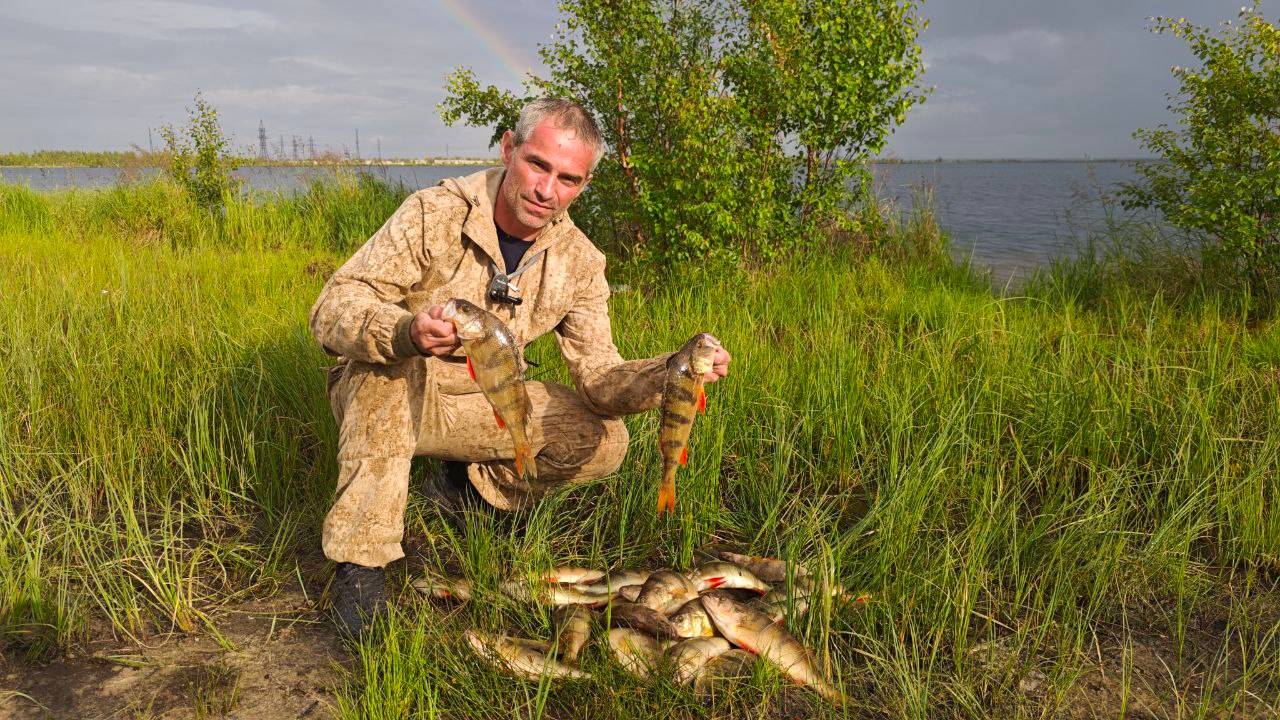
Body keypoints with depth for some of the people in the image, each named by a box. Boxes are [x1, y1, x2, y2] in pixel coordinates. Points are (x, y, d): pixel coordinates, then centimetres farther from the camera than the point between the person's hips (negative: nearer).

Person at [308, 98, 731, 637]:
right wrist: (407, 332, -50)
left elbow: (597, 376, -11)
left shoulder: (579, 262, -8)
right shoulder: (434, 215, -22)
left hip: (478, 405, 4)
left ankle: (468, 485, 10)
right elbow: (332, 311, -28)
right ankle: (361, 560, -26)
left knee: (603, 441, -14)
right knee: (389, 360, -38)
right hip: (383, 396, -3)